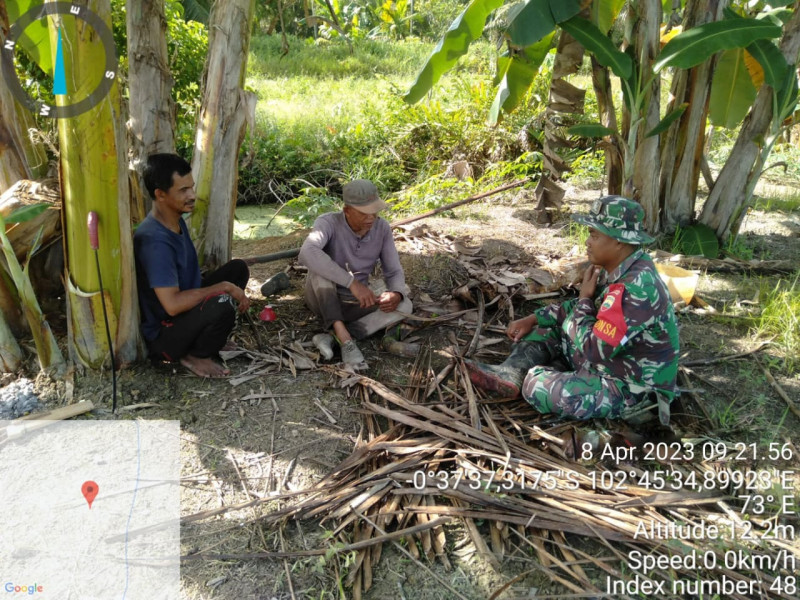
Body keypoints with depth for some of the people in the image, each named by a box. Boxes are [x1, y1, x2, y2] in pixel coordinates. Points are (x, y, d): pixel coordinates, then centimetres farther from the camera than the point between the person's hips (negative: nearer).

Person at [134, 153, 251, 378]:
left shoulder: (176, 221, 1)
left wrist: (231, 286, 4)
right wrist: (224, 287, -24)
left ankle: (204, 337, 7)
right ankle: (196, 356, -4)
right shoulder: (155, 241, -28)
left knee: (238, 268, 6)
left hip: (184, 310, 9)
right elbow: (173, 304, -34)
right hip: (162, 336, -9)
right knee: (221, 304, -35)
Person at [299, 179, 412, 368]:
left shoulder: (382, 229, -11)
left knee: (404, 305, -21)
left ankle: (332, 338, -26)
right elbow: (307, 254, -45)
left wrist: (397, 295, -33)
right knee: (321, 265, -35)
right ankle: (344, 338, -37)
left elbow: (394, 273, -8)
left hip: (353, 303, 4)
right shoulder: (328, 223, -24)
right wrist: (353, 283, -49)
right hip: (322, 300, -4)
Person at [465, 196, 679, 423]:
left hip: (630, 387, -9)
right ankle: (512, 374, -8)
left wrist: (584, 297, -17)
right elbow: (577, 308, 13)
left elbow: (594, 348, -31)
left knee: (539, 388, -24)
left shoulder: (636, 288, -31)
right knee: (544, 329, 9)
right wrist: (532, 319, 3)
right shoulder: (620, 271, 0)